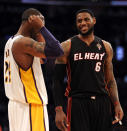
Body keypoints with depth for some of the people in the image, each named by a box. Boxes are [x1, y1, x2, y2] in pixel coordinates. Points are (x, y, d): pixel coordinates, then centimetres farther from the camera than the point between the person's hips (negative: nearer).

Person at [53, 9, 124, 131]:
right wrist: (59, 109, -10)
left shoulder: (105, 47, 12)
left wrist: (116, 104, 2)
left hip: (102, 102, 4)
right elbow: (58, 80, -1)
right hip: (77, 102, -3)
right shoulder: (67, 46, 1)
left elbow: (110, 80, 16)